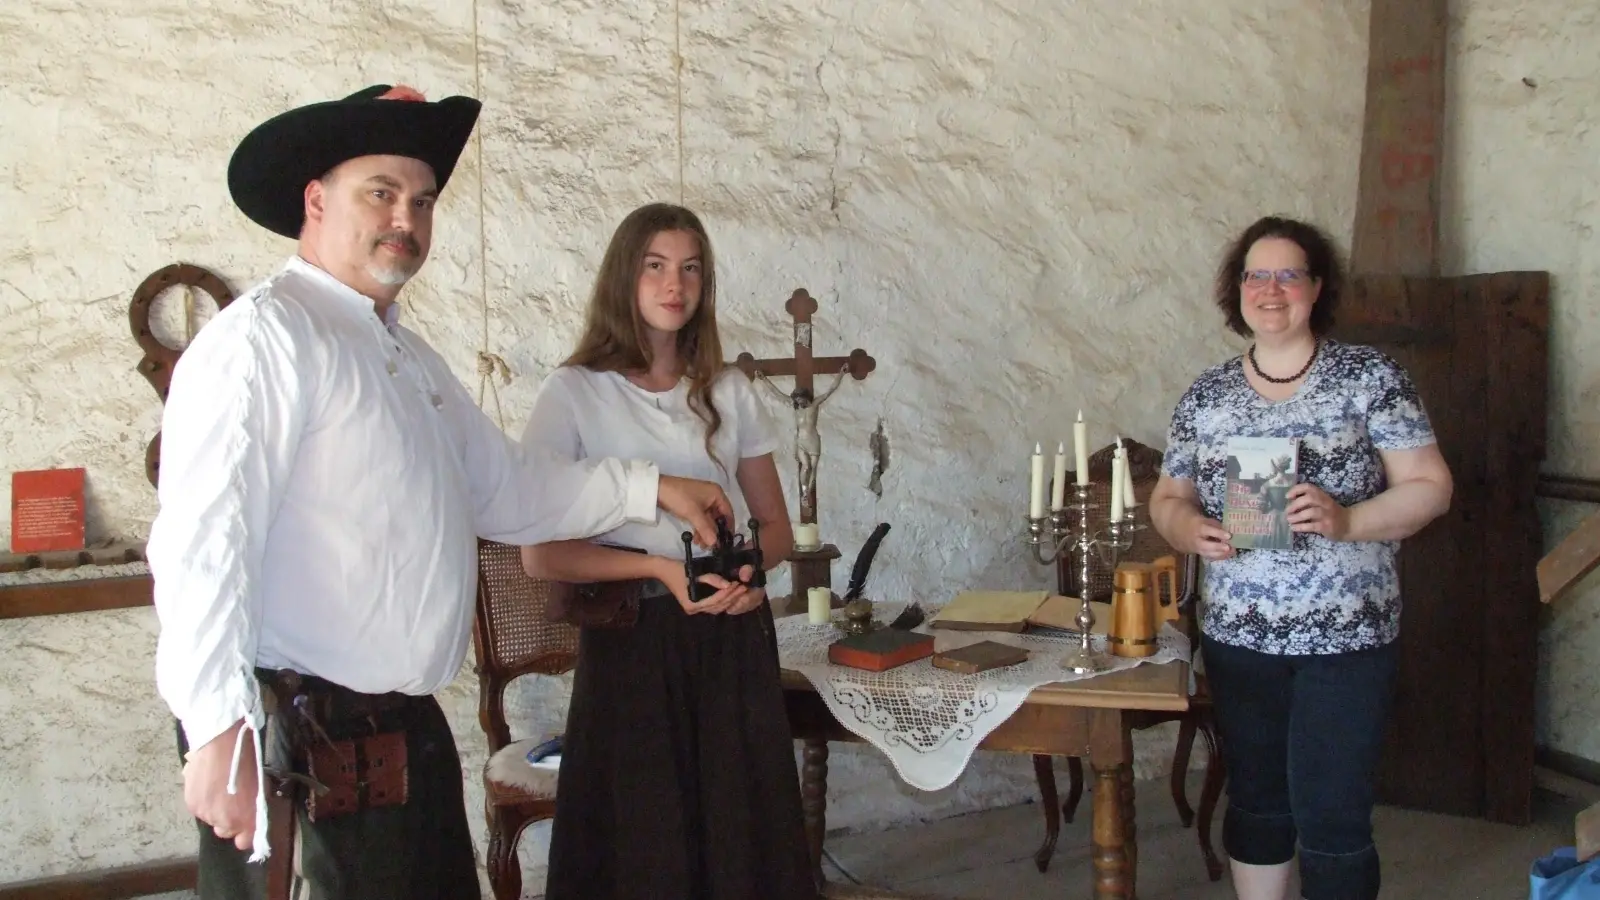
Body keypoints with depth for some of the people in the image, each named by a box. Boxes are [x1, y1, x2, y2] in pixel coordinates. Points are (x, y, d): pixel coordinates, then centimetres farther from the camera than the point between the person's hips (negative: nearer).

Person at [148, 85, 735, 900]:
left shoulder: (414, 361, 19)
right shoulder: (264, 336, -13)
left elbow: (507, 488, 23)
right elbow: (202, 545, -21)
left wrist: (651, 489, 17)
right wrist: (218, 731, -25)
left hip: (410, 733, 9)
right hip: (298, 740, -9)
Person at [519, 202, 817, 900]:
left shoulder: (728, 393, 9)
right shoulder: (573, 393, -3)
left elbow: (776, 527, 14)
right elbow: (541, 553, -7)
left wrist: (751, 565, -8)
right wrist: (660, 567, -18)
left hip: (734, 637, 4)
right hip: (632, 638, -3)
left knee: (744, 834, 5)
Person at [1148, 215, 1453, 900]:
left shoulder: (1371, 378, -4)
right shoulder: (1205, 395, 6)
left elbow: (1429, 486, -5)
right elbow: (1167, 499, 11)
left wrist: (1346, 520, -21)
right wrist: (1191, 529, -12)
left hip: (1345, 637, -3)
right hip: (1237, 636, 3)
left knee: (1331, 815, -2)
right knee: (1254, 799, 16)